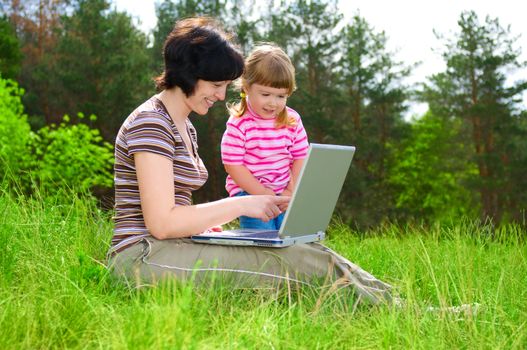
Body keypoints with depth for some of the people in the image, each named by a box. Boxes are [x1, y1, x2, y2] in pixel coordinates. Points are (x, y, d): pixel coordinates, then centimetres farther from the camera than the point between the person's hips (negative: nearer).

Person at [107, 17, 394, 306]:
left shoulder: (184, 127, 18)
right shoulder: (150, 122, -13)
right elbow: (161, 223, -21)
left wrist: (206, 224, 1)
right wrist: (240, 206, -17)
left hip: (171, 248, 9)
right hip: (143, 257, -9)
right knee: (291, 259, -20)